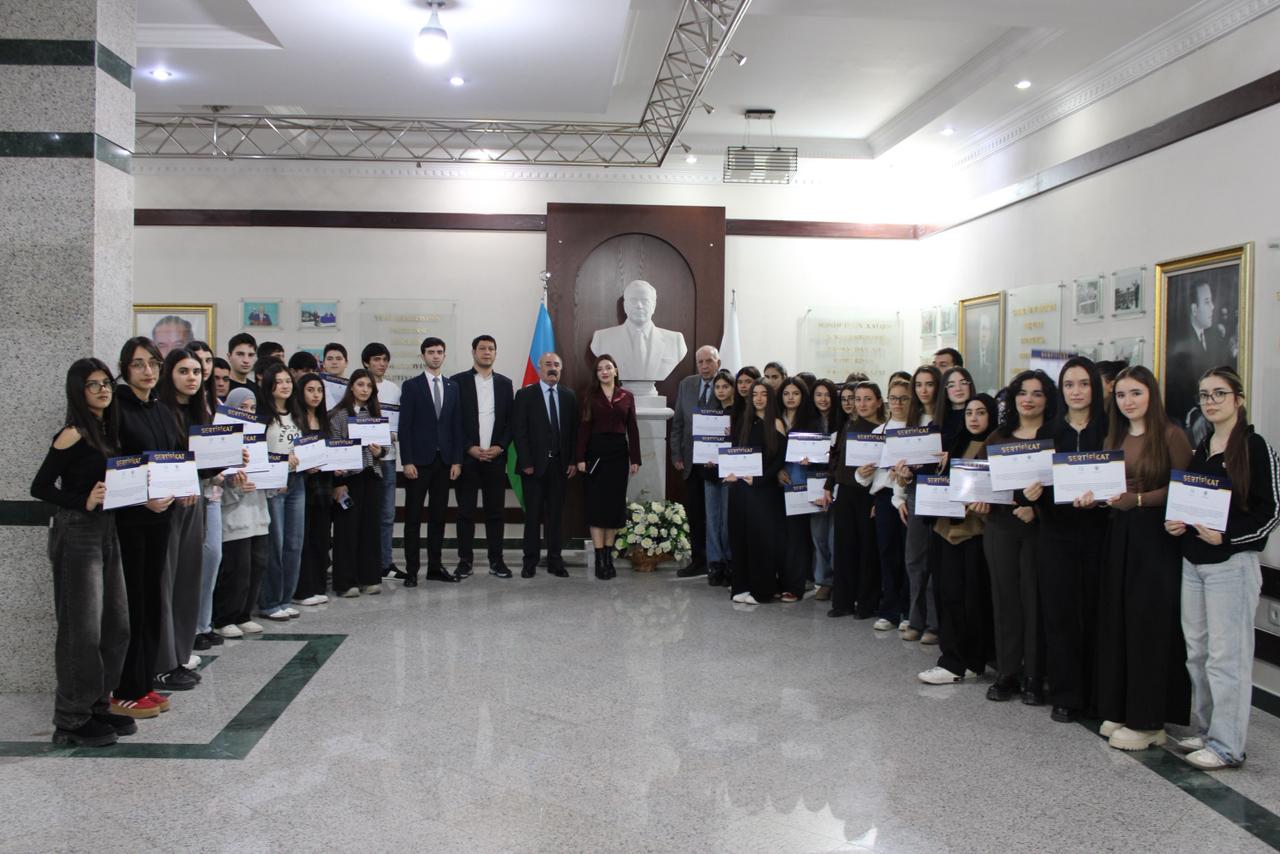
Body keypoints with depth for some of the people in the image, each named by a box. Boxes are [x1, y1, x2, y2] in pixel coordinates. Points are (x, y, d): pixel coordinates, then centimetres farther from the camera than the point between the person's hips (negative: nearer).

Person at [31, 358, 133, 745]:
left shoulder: (107, 432, 12)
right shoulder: (73, 435, -12)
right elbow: (40, 487, -14)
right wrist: (85, 502, -24)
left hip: (107, 532, 8)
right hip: (77, 535, -8)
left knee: (116, 627, 11)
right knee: (82, 631, -2)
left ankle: (98, 707, 24)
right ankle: (71, 721, 10)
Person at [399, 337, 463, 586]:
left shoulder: (453, 387, 11)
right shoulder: (411, 386, 0)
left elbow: (457, 425, 9)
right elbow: (405, 426, -4)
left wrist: (457, 460, 3)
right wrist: (407, 461, -11)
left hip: (445, 460, 3)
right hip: (419, 460, -3)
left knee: (438, 516, 8)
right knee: (413, 517, 1)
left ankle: (435, 566, 15)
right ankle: (412, 570, 5)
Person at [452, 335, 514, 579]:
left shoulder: (505, 383, 10)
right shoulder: (457, 382, 1)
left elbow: (510, 420, 9)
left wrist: (500, 447, -5)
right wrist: (470, 448, -10)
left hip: (496, 457, 2)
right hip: (466, 457, -2)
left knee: (495, 511, 5)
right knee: (465, 511, 3)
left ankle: (496, 560, 12)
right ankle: (465, 560, 10)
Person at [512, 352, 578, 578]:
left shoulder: (568, 396, 9)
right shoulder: (525, 395, -1)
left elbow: (574, 431, 9)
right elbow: (518, 431, -5)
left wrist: (573, 461, 2)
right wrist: (525, 462, -10)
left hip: (559, 464, 3)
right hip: (534, 464, -3)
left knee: (555, 514, 7)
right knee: (533, 514, 3)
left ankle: (555, 560, 13)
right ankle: (530, 561, 11)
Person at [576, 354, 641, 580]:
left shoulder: (627, 396, 8)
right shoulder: (589, 396, 2)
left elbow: (632, 429, 6)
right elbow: (583, 428, -3)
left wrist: (635, 458, 1)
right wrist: (580, 458, -10)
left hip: (619, 452, 2)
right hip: (596, 451, -2)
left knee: (616, 503, 5)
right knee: (596, 504, -2)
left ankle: (608, 554, 16)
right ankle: (600, 559, 1)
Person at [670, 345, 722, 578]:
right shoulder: (686, 385, 8)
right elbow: (677, 422, 10)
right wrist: (676, 455, 5)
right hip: (691, 461, 5)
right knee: (694, 514, 10)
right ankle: (699, 561, 21)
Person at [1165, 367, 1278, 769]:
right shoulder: (1199, 449, 13)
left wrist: (1227, 535, -21)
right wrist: (1175, 524, 2)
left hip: (1232, 563, -7)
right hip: (1193, 562, 7)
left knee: (1226, 655, -3)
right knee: (1196, 652, 13)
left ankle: (1226, 746, 6)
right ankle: (1204, 729, 25)